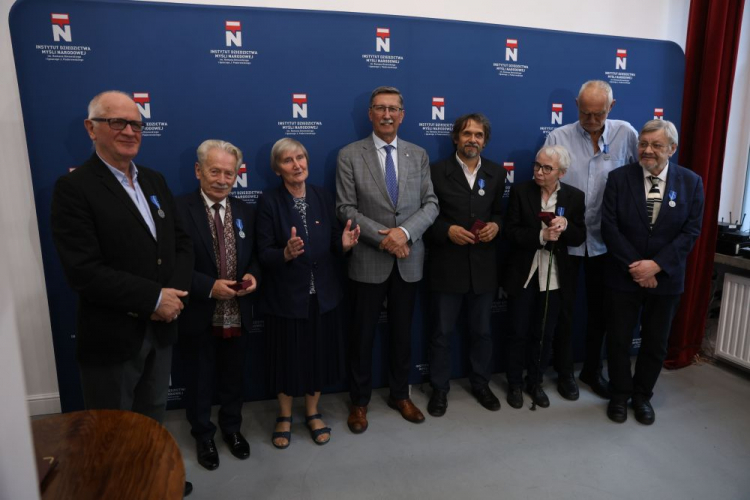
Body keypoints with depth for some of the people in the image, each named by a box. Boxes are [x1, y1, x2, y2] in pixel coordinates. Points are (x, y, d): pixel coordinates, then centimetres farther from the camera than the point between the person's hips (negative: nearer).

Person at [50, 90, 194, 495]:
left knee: (153, 417, 23)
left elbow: (180, 242, 7)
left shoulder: (155, 181, 8)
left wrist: (175, 293, -10)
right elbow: (83, 271, -22)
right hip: (111, 337, -6)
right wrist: (155, 298, -20)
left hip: (160, 329, 6)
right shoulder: (73, 188, -14)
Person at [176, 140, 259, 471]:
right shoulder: (180, 210, -13)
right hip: (199, 315, -4)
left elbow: (255, 255, 10)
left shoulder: (245, 212, 4)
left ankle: (232, 428, 44)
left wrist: (252, 275, -11)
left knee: (233, 378, 21)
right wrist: (209, 286, -24)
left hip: (238, 314, 4)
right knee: (200, 380, 17)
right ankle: (203, 435, 40)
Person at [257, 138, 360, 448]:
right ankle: (284, 417, 33)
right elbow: (264, 255, -12)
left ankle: (312, 413, 35)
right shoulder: (269, 202, -7)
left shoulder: (323, 198, 3)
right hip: (286, 297, -3)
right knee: (287, 358, 10)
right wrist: (286, 253, -32)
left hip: (322, 295, 3)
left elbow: (333, 247, 4)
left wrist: (344, 244, -18)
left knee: (320, 354, 13)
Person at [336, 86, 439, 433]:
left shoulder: (419, 155, 6)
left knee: (402, 332, 15)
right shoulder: (350, 155, -3)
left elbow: (431, 205, 1)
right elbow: (346, 208, -9)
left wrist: (404, 232, -17)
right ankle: (360, 401, 27)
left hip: (408, 260, 3)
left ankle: (400, 395, 34)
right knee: (363, 334, 9)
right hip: (368, 260, -3)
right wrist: (383, 237, -18)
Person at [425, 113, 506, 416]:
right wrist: (447, 231, -18)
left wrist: (495, 226, -8)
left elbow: (500, 211, 13)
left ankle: (480, 383, 36)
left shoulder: (496, 173, 7)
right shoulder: (436, 171, -4)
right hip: (447, 267, -3)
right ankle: (439, 388, 26)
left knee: (482, 330, 16)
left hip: (483, 266, 3)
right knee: (442, 332, 9)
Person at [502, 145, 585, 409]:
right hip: (523, 274, -2)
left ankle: (535, 382, 32)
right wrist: (541, 236, -24)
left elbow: (579, 237, -1)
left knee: (544, 334, 14)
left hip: (553, 276, 2)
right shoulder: (520, 191, -6)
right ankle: (515, 383, 27)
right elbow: (510, 232, -12)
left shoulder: (575, 197, 0)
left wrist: (565, 226, -21)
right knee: (518, 333, 9)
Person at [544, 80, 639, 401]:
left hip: (604, 240, 2)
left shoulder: (626, 134, -3)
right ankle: (565, 372, 28)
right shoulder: (558, 137, -7)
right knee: (564, 310, 10)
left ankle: (592, 370, 34)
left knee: (599, 309, 15)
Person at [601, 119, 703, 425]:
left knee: (656, 343, 13)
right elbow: (609, 227, -10)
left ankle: (642, 396, 33)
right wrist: (635, 266, -15)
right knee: (618, 340, 9)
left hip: (666, 278, 1)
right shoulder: (619, 178, -5)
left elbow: (691, 232, -6)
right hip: (624, 276, -1)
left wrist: (656, 265, -17)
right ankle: (620, 395, 29)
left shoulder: (691, 182, -1)